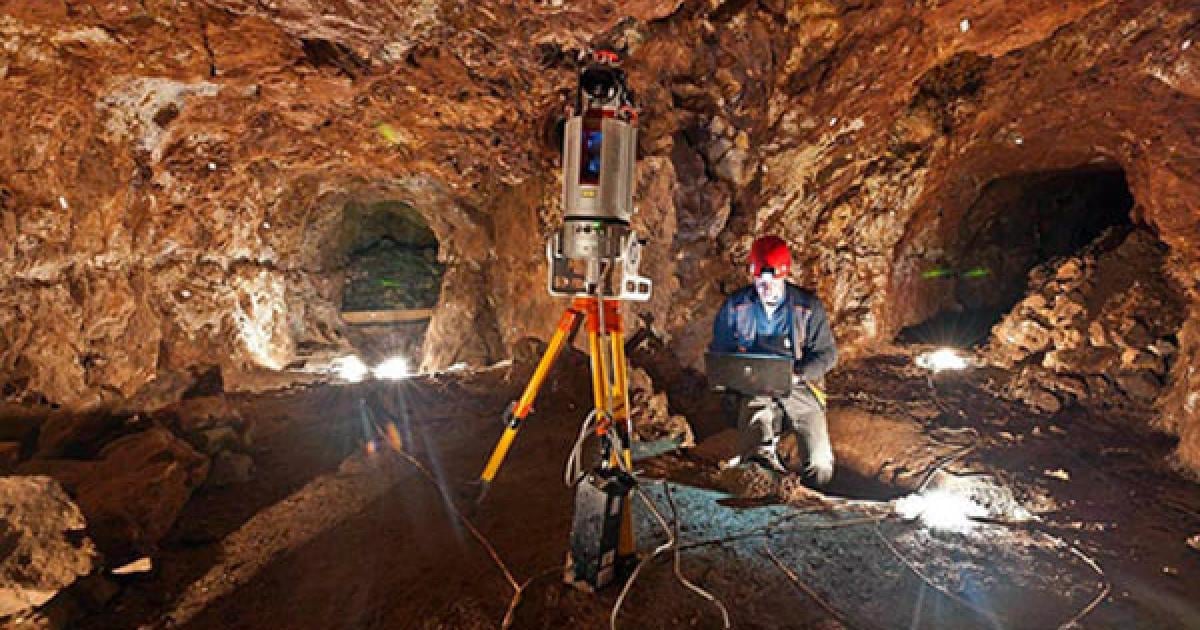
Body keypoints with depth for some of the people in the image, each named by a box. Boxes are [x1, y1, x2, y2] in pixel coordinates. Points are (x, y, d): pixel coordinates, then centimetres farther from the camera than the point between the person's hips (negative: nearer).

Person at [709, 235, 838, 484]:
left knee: (821, 463, -5)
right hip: (752, 387, -1)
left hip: (798, 386, 1)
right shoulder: (735, 306, 0)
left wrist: (798, 374, -17)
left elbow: (827, 353, 1)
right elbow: (718, 350, 8)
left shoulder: (808, 306, -4)